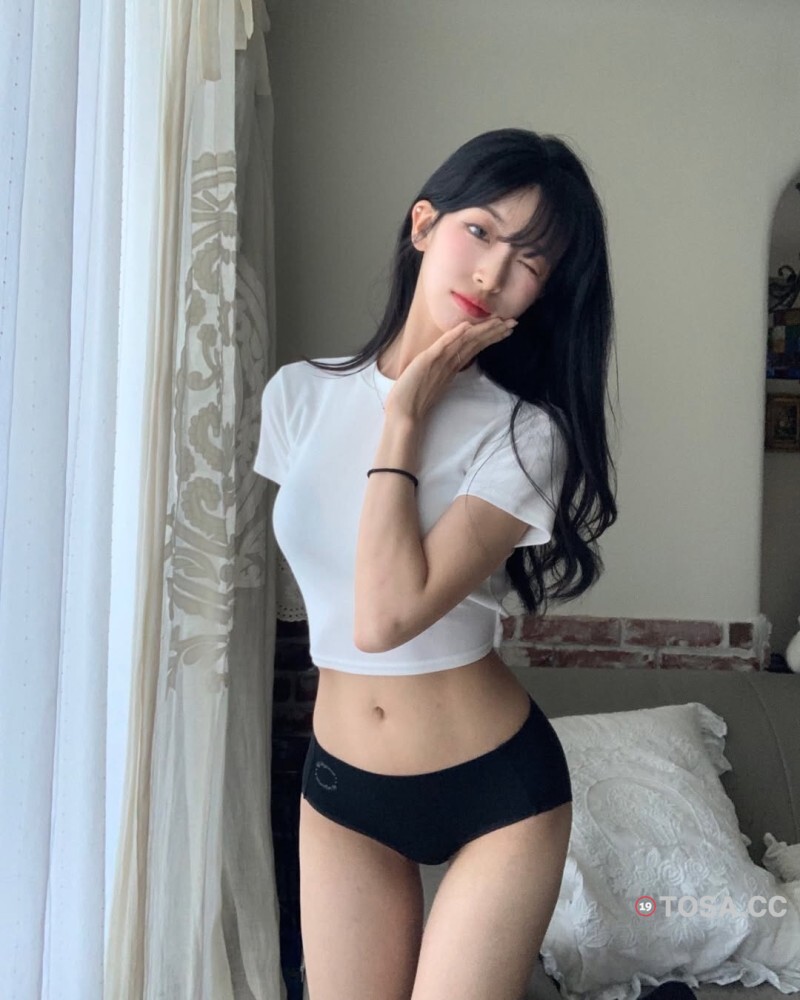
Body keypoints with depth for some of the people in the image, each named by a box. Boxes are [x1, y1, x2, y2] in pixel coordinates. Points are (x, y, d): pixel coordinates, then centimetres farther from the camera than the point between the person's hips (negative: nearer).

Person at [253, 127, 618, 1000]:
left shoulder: (523, 433, -16)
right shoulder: (299, 395, -4)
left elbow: (387, 617, -28)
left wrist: (405, 417, -22)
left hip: (499, 789, -3)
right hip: (338, 778, 4)